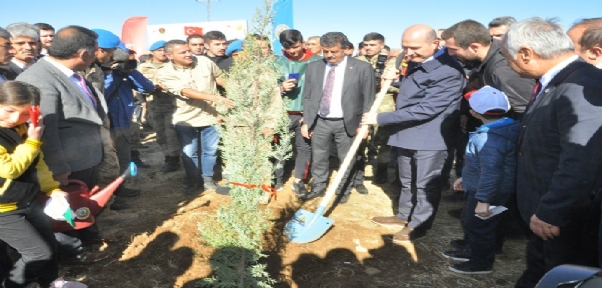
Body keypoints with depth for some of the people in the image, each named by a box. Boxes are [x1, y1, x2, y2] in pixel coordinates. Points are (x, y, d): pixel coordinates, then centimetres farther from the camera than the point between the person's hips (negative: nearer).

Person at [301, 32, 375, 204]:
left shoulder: (362, 68, -8)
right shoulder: (313, 68, 2)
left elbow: (368, 99, -4)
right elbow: (307, 97, 7)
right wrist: (306, 122, 4)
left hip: (346, 123, -2)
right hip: (320, 122, 3)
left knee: (347, 160, 11)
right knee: (318, 158, 13)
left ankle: (344, 190, 29)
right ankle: (318, 187, 31)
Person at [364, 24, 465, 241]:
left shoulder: (449, 72, -22)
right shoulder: (415, 62, 6)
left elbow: (426, 109, -25)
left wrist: (381, 118, -23)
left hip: (430, 136, -8)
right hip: (406, 132, 8)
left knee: (425, 184, 7)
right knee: (407, 181, 21)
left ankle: (418, 225, 24)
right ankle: (404, 216, 37)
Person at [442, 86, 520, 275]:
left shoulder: (489, 138, -29)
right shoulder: (503, 128, 6)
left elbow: (491, 171, -33)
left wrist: (483, 199, -30)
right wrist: (465, 178, 22)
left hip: (489, 193, -10)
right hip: (478, 188, 10)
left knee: (478, 226, 7)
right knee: (469, 222, 24)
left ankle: (482, 263, 26)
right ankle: (472, 252, 42)